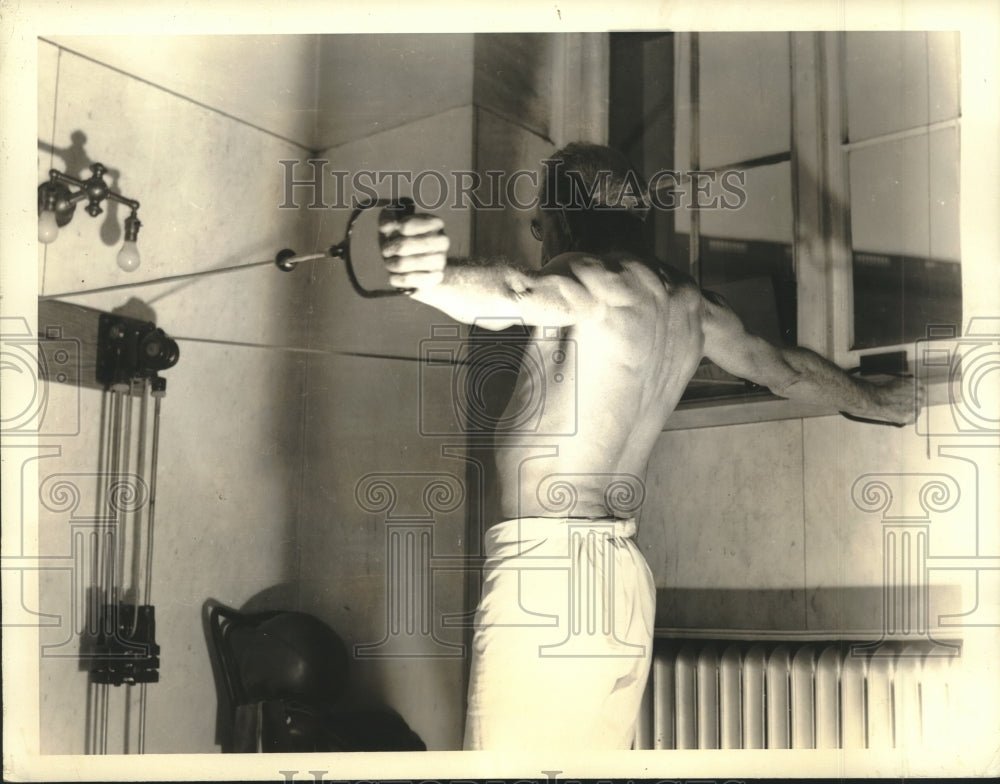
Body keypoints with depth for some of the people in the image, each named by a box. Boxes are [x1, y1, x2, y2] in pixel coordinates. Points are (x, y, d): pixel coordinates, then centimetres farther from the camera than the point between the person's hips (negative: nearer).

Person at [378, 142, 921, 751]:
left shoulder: (596, 282, -9)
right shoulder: (689, 305, 16)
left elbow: (518, 294, -32)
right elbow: (787, 370, 30)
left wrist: (437, 276, -53)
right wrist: (876, 402, 47)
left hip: (546, 570, -9)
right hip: (627, 575, 9)